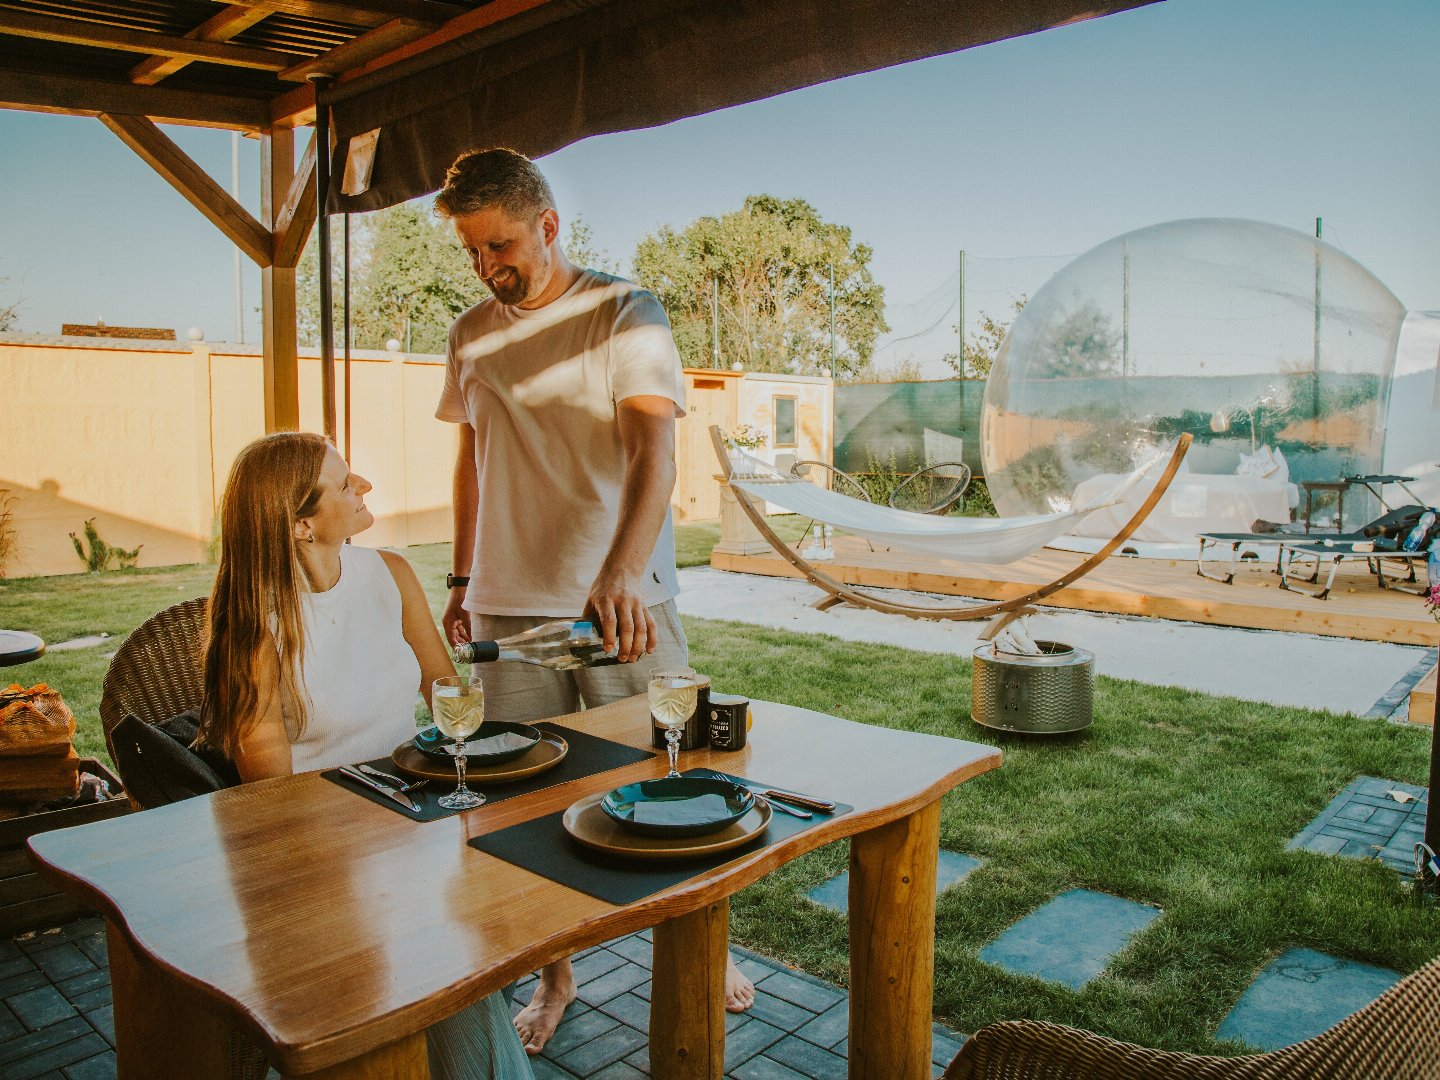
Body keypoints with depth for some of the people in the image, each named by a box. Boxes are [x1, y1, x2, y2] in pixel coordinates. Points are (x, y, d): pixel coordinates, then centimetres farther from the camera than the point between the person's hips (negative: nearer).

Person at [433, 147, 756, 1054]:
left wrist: (621, 578, -33)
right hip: (510, 607, 4)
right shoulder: (473, 334, 10)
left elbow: (655, 451, -18)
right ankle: (555, 975, 27)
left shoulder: (625, 313, -6)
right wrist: (462, 582, 15)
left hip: (624, 601, -3)